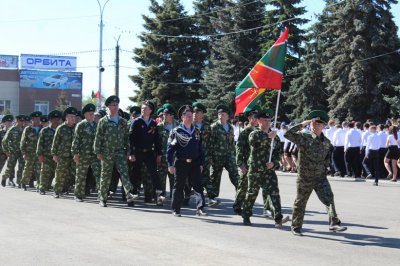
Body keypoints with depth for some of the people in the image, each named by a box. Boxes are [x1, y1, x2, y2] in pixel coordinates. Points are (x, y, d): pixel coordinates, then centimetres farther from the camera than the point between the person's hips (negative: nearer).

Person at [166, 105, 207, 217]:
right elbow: (170, 148, -5)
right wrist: (170, 164, -10)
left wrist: (201, 163, 11)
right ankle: (176, 210, 16)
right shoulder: (176, 131, -3)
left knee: (198, 185, -7)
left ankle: (200, 208, -10)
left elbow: (200, 148, 16)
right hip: (181, 163, -3)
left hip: (194, 163, 4)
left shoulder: (196, 131, 12)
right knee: (178, 187, 6)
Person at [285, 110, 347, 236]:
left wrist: (325, 168, 14)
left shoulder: (326, 142, 5)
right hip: (305, 177, -3)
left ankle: (334, 223, -19)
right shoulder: (303, 137, -10)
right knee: (300, 203, 9)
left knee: (329, 198, -15)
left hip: (321, 177, 3)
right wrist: (302, 124, -24)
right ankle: (296, 227, 24)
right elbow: (287, 134, -25)